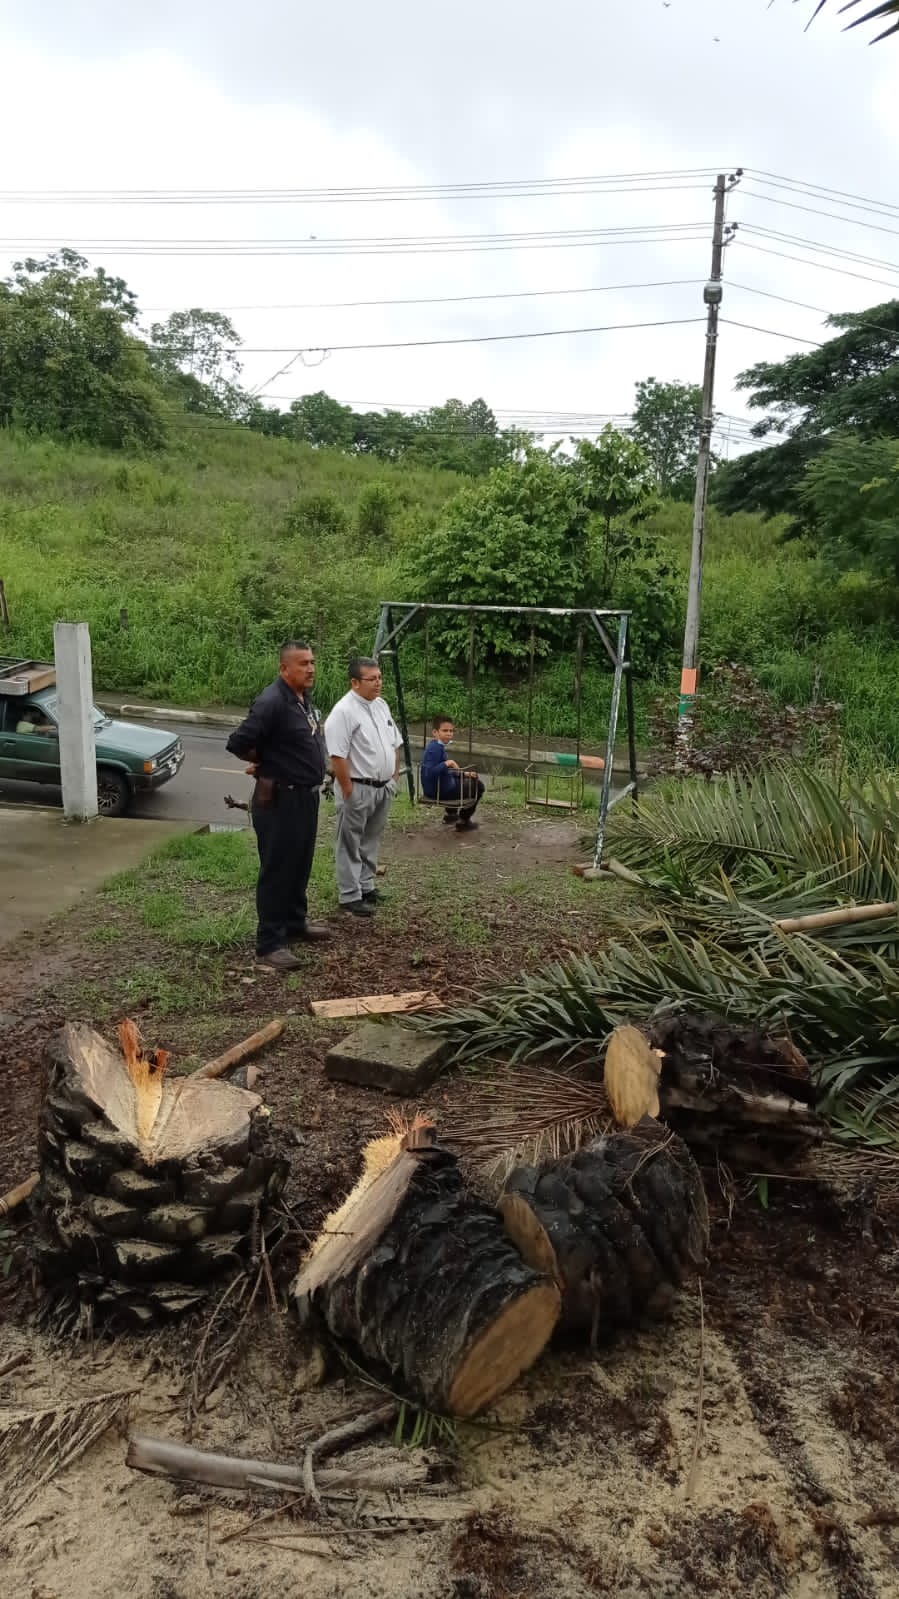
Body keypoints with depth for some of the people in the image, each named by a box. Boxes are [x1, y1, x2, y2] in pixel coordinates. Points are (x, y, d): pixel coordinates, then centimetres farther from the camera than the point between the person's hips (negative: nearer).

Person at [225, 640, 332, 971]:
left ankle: (295, 922, 35)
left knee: (300, 865, 20)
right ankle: (270, 943, 5)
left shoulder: (303, 698, 9)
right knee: (277, 869, -3)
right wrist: (264, 761, -7)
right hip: (280, 800, -9)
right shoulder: (272, 702, -22)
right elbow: (238, 742, -24)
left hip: (305, 795, 9)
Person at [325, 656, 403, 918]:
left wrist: (394, 776, 13)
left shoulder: (381, 705, 9)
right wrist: (348, 791, -21)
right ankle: (350, 896, 9)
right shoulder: (343, 712, -17)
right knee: (351, 845, 2)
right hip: (358, 789, -8)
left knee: (371, 842, 19)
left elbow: (395, 744, 19)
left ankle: (366, 886, 32)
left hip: (384, 788, 8)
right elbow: (338, 756, -21)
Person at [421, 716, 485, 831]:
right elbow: (429, 773, -33)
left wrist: (464, 774, 9)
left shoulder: (437, 746, 8)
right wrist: (447, 763, -32)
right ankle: (463, 821, 13)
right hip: (438, 791, -10)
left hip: (436, 787, 10)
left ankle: (451, 813, 40)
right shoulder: (435, 748, -23)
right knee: (478, 786, 2)